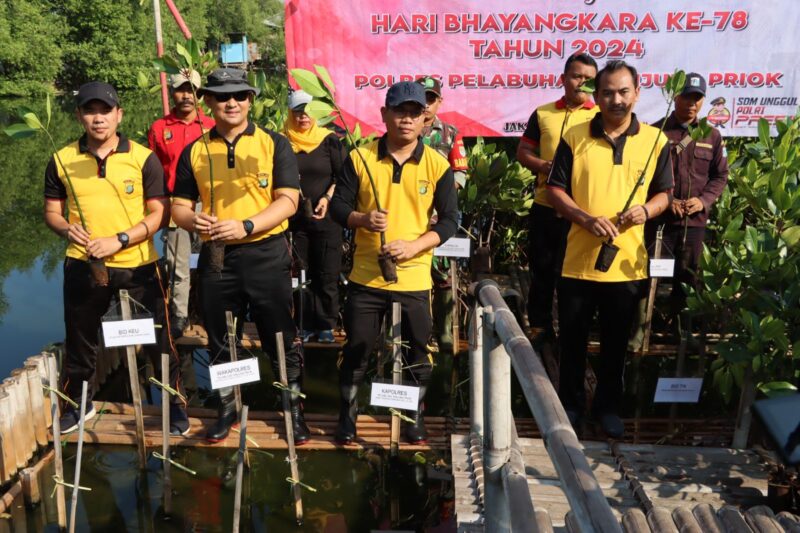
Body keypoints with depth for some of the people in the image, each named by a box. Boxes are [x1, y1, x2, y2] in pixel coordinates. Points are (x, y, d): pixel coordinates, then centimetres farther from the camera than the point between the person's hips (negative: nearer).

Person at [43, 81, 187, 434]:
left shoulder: (143, 158, -4)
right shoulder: (62, 160, 2)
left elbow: (159, 213, -6)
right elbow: (51, 212, 10)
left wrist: (119, 239, -18)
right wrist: (67, 229, -13)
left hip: (137, 266, -2)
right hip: (83, 266, 2)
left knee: (158, 340, 4)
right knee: (79, 341, 16)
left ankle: (175, 405, 22)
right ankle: (78, 404, 38)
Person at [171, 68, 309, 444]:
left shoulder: (274, 144, 0)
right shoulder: (195, 151, 8)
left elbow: (288, 200, -8)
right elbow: (179, 205, 9)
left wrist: (245, 226, -22)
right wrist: (192, 220, -16)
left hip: (266, 254, -3)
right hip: (215, 256, 3)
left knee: (281, 339, 4)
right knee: (221, 340, 14)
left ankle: (295, 409, 21)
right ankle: (227, 408, 32)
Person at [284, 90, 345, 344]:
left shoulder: (330, 140, 1)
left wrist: (327, 198, -13)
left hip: (327, 218, -1)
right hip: (295, 218, 2)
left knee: (327, 275, 1)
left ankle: (326, 325, 11)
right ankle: (305, 325, 15)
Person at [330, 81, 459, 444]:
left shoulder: (437, 164, -1)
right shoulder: (359, 158, -1)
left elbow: (449, 220, -1)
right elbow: (338, 206, 1)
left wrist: (413, 246, -16)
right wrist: (362, 219, -21)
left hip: (414, 278, 0)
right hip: (366, 277, 0)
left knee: (416, 355, 11)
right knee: (355, 351, 9)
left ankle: (416, 417, 30)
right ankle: (347, 415, 27)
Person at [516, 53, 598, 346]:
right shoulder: (543, 113, 9)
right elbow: (523, 152, 9)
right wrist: (545, 166, -9)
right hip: (544, 205, 3)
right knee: (541, 269, 12)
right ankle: (539, 327, 25)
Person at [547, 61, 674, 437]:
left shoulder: (655, 140, 1)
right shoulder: (574, 137, -2)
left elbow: (664, 193, 8)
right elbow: (555, 190, -1)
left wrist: (645, 211, -15)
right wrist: (587, 219, -17)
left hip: (627, 262, 1)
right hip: (578, 260, 0)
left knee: (616, 342, 14)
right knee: (572, 339, 12)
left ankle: (608, 406, 32)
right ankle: (570, 403, 31)